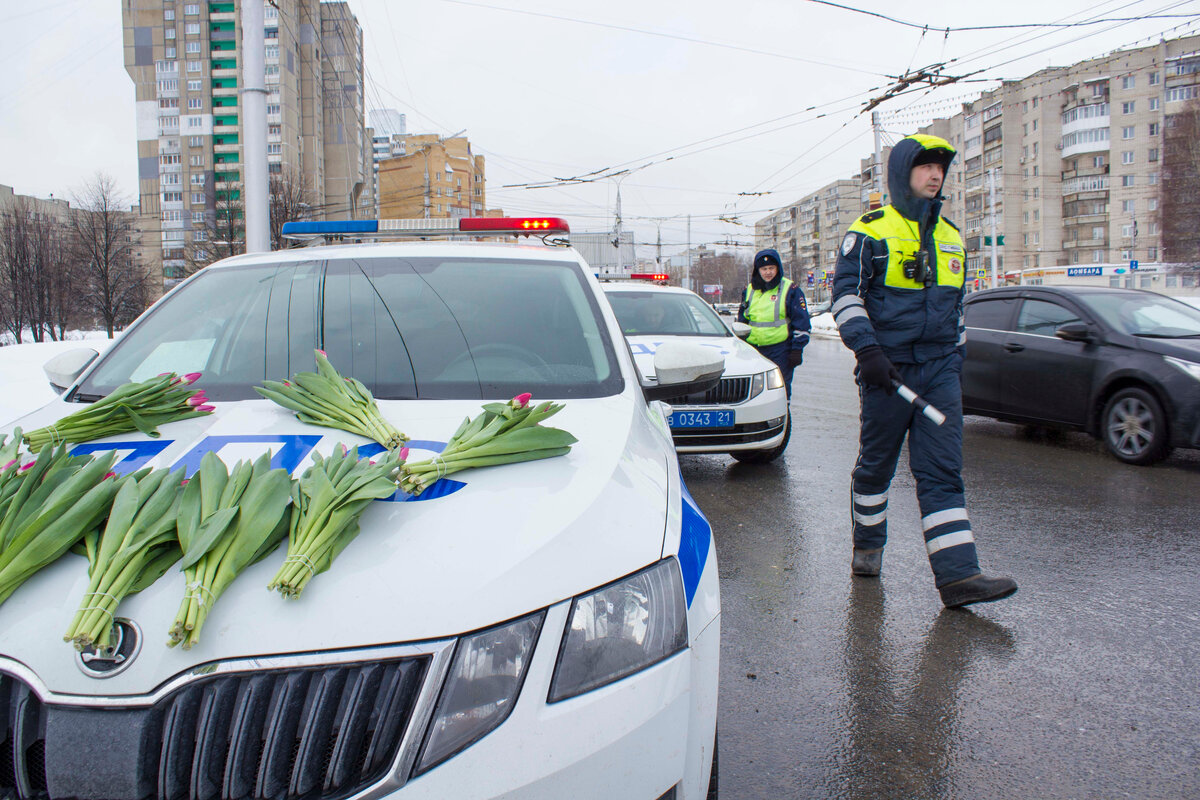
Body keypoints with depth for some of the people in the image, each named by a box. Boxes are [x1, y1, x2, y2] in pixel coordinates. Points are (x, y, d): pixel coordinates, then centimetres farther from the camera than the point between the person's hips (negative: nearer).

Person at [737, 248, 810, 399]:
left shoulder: (790, 290, -1)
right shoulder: (749, 290, 13)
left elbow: (801, 322, -1)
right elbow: (741, 320, 23)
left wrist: (797, 349, -7)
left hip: (780, 350, -4)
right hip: (753, 349, 4)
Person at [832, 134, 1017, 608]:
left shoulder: (950, 236, 18)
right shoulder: (870, 230, -1)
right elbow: (845, 294, -7)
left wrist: (957, 360, 22)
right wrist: (866, 348, -19)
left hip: (940, 370, 4)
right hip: (887, 369, -4)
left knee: (943, 471, -4)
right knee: (876, 464, 8)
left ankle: (958, 574, -9)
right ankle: (868, 546, 29)